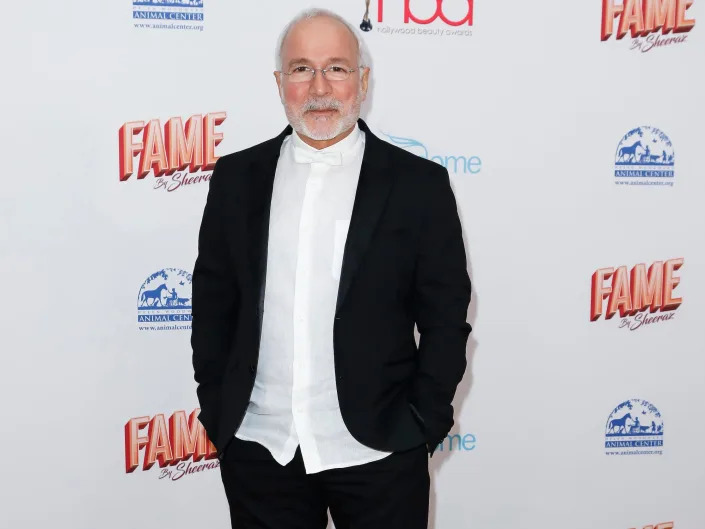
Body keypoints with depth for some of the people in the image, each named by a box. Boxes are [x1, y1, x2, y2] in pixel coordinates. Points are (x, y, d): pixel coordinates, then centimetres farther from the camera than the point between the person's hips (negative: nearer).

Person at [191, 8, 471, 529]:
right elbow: (213, 302, 7)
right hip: (258, 449, 2)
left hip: (377, 452, -2)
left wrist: (422, 426, -5)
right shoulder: (237, 177, 3)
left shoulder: (420, 183, -4)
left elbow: (445, 318, -2)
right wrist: (217, 411, 4)